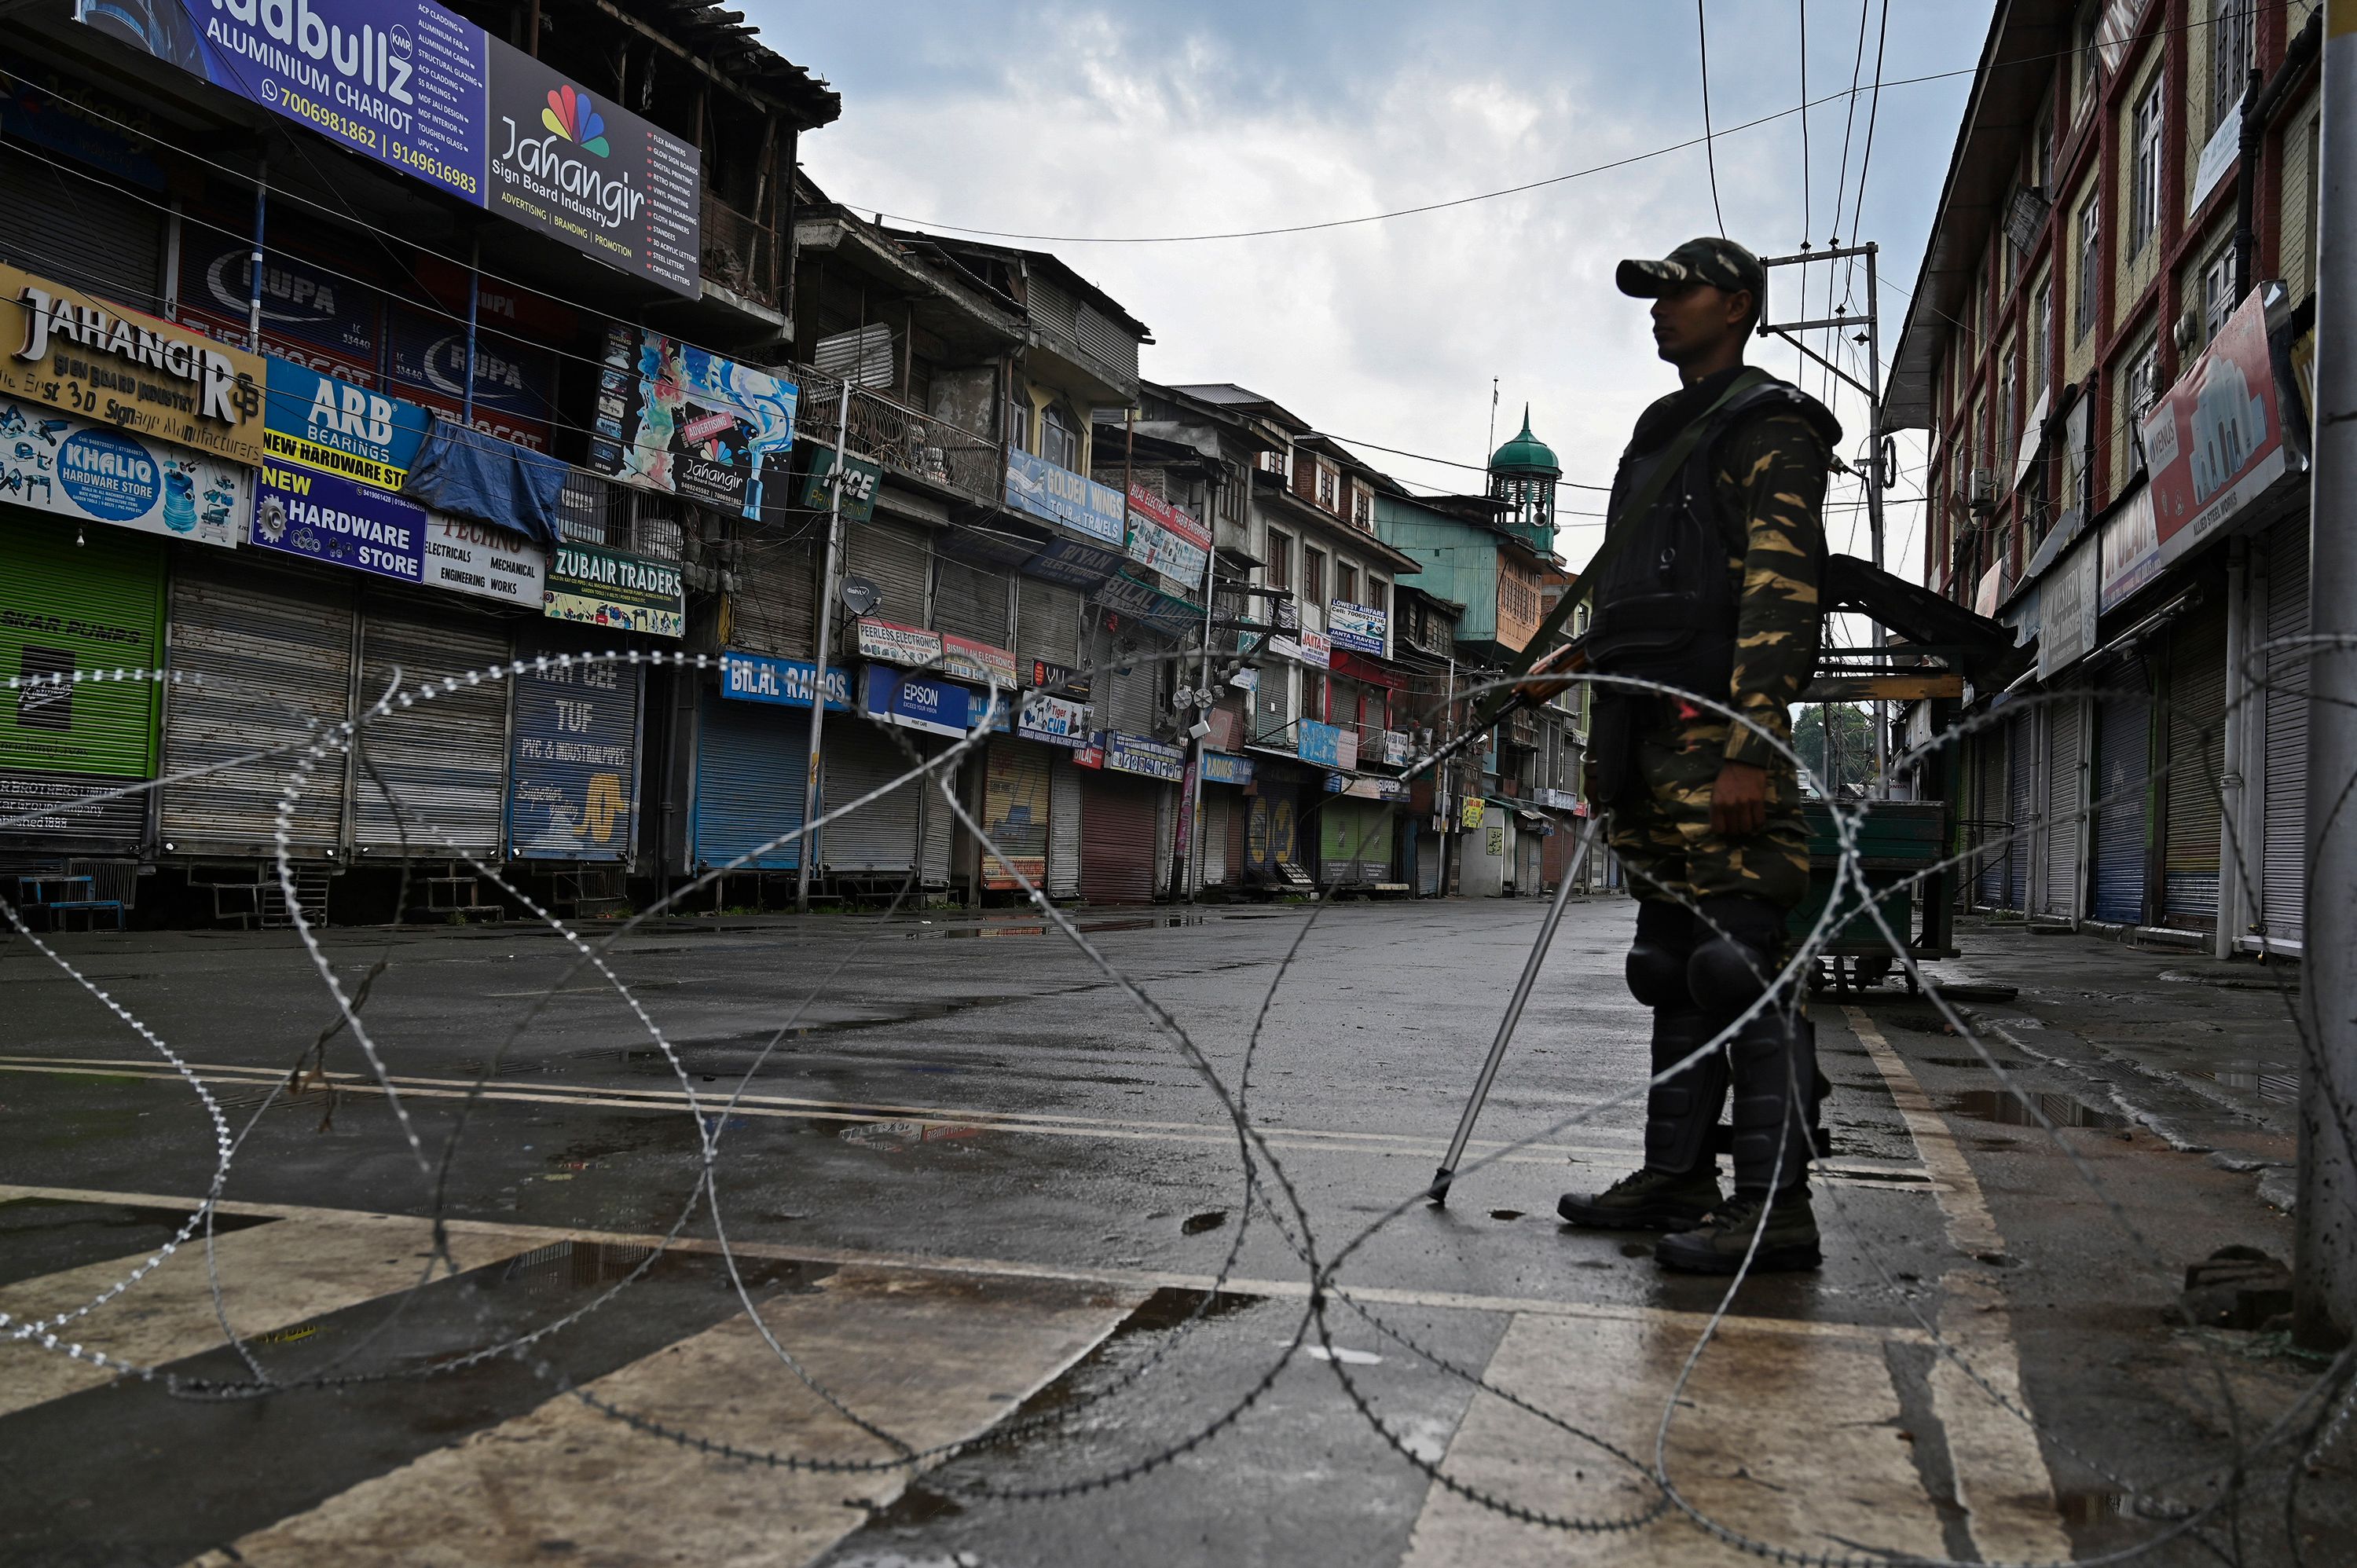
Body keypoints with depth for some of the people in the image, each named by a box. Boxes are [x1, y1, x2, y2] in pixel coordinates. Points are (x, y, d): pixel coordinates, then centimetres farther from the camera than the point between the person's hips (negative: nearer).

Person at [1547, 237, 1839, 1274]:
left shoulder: (1769, 429, -2)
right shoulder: (1661, 440, 26)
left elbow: (1782, 594, -14)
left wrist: (1749, 750, -23)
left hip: (1719, 738, -9)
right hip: (1651, 735, 10)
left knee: (1739, 964, -11)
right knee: (1672, 965, 11)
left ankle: (1775, 1205, -7)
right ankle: (1676, 1178, 19)